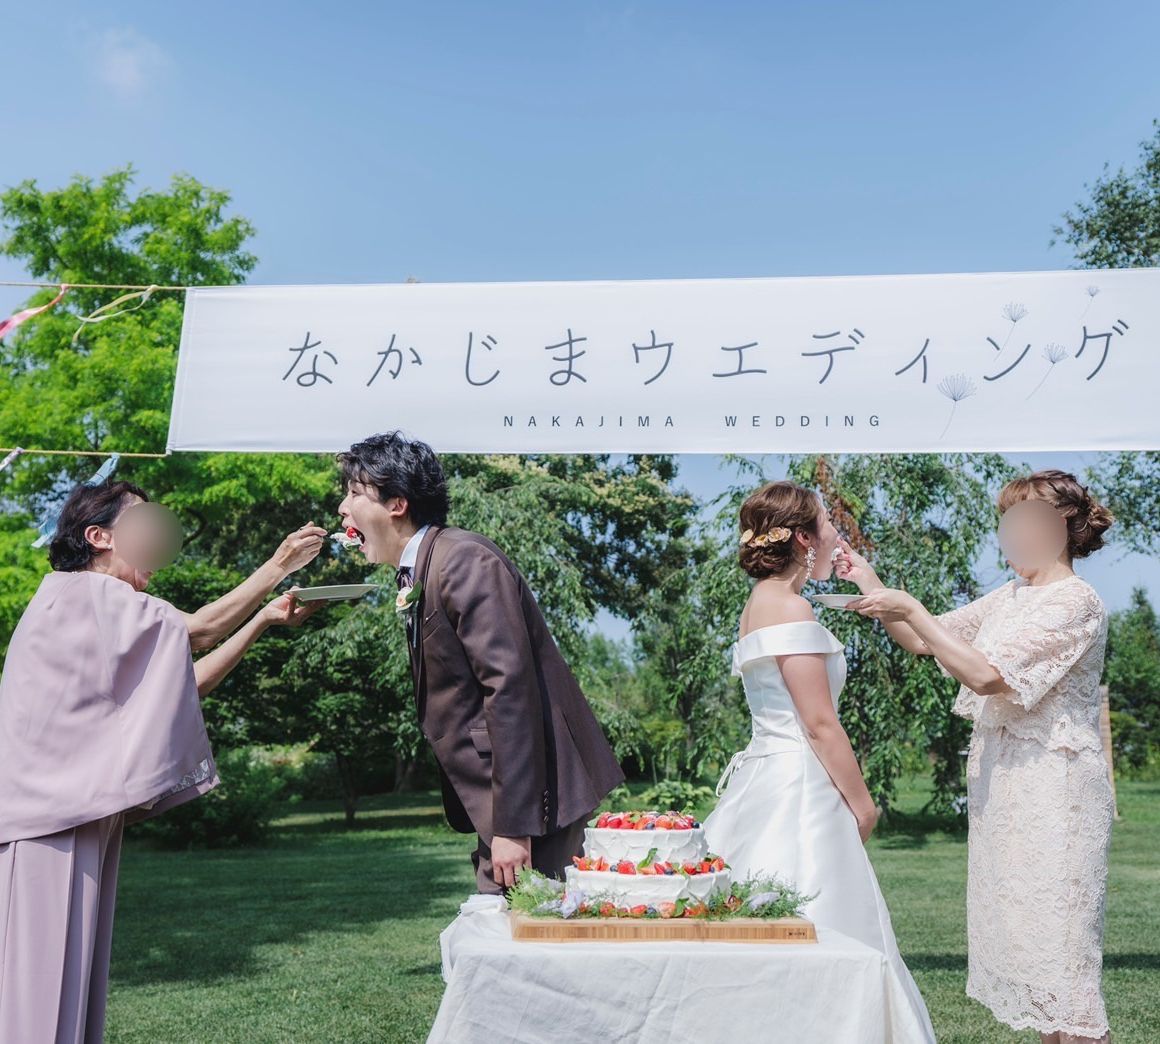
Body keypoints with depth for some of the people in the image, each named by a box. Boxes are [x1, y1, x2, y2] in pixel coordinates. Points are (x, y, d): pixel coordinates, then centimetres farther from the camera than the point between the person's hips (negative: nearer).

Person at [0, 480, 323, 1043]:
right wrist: (279, 564, -7)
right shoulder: (75, 594, -10)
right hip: (48, 815, -9)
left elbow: (188, 682, 15)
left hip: (77, 816, 9)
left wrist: (264, 619, 10)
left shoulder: (102, 617, 20)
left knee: (70, 974, 11)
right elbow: (199, 630, -11)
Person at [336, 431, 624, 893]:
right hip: (503, 801, 9)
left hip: (534, 798, -9)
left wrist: (512, 826, -23)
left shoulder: (463, 560, -16)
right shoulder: (419, 576, 14)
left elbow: (510, 685, -23)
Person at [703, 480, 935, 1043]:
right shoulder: (788, 606, -15)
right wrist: (862, 804, -6)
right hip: (798, 788, -10)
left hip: (769, 779, 10)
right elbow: (820, 725, -15)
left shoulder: (762, 603, 15)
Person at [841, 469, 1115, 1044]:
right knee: (1019, 929, 13)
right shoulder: (1009, 597, 11)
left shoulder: (1075, 601, -14)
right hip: (1002, 779, 8)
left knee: (1054, 937, -4)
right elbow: (921, 642, 15)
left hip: (1052, 786, -8)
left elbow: (986, 675, -23)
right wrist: (874, 588, 3)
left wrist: (911, 609, -22)